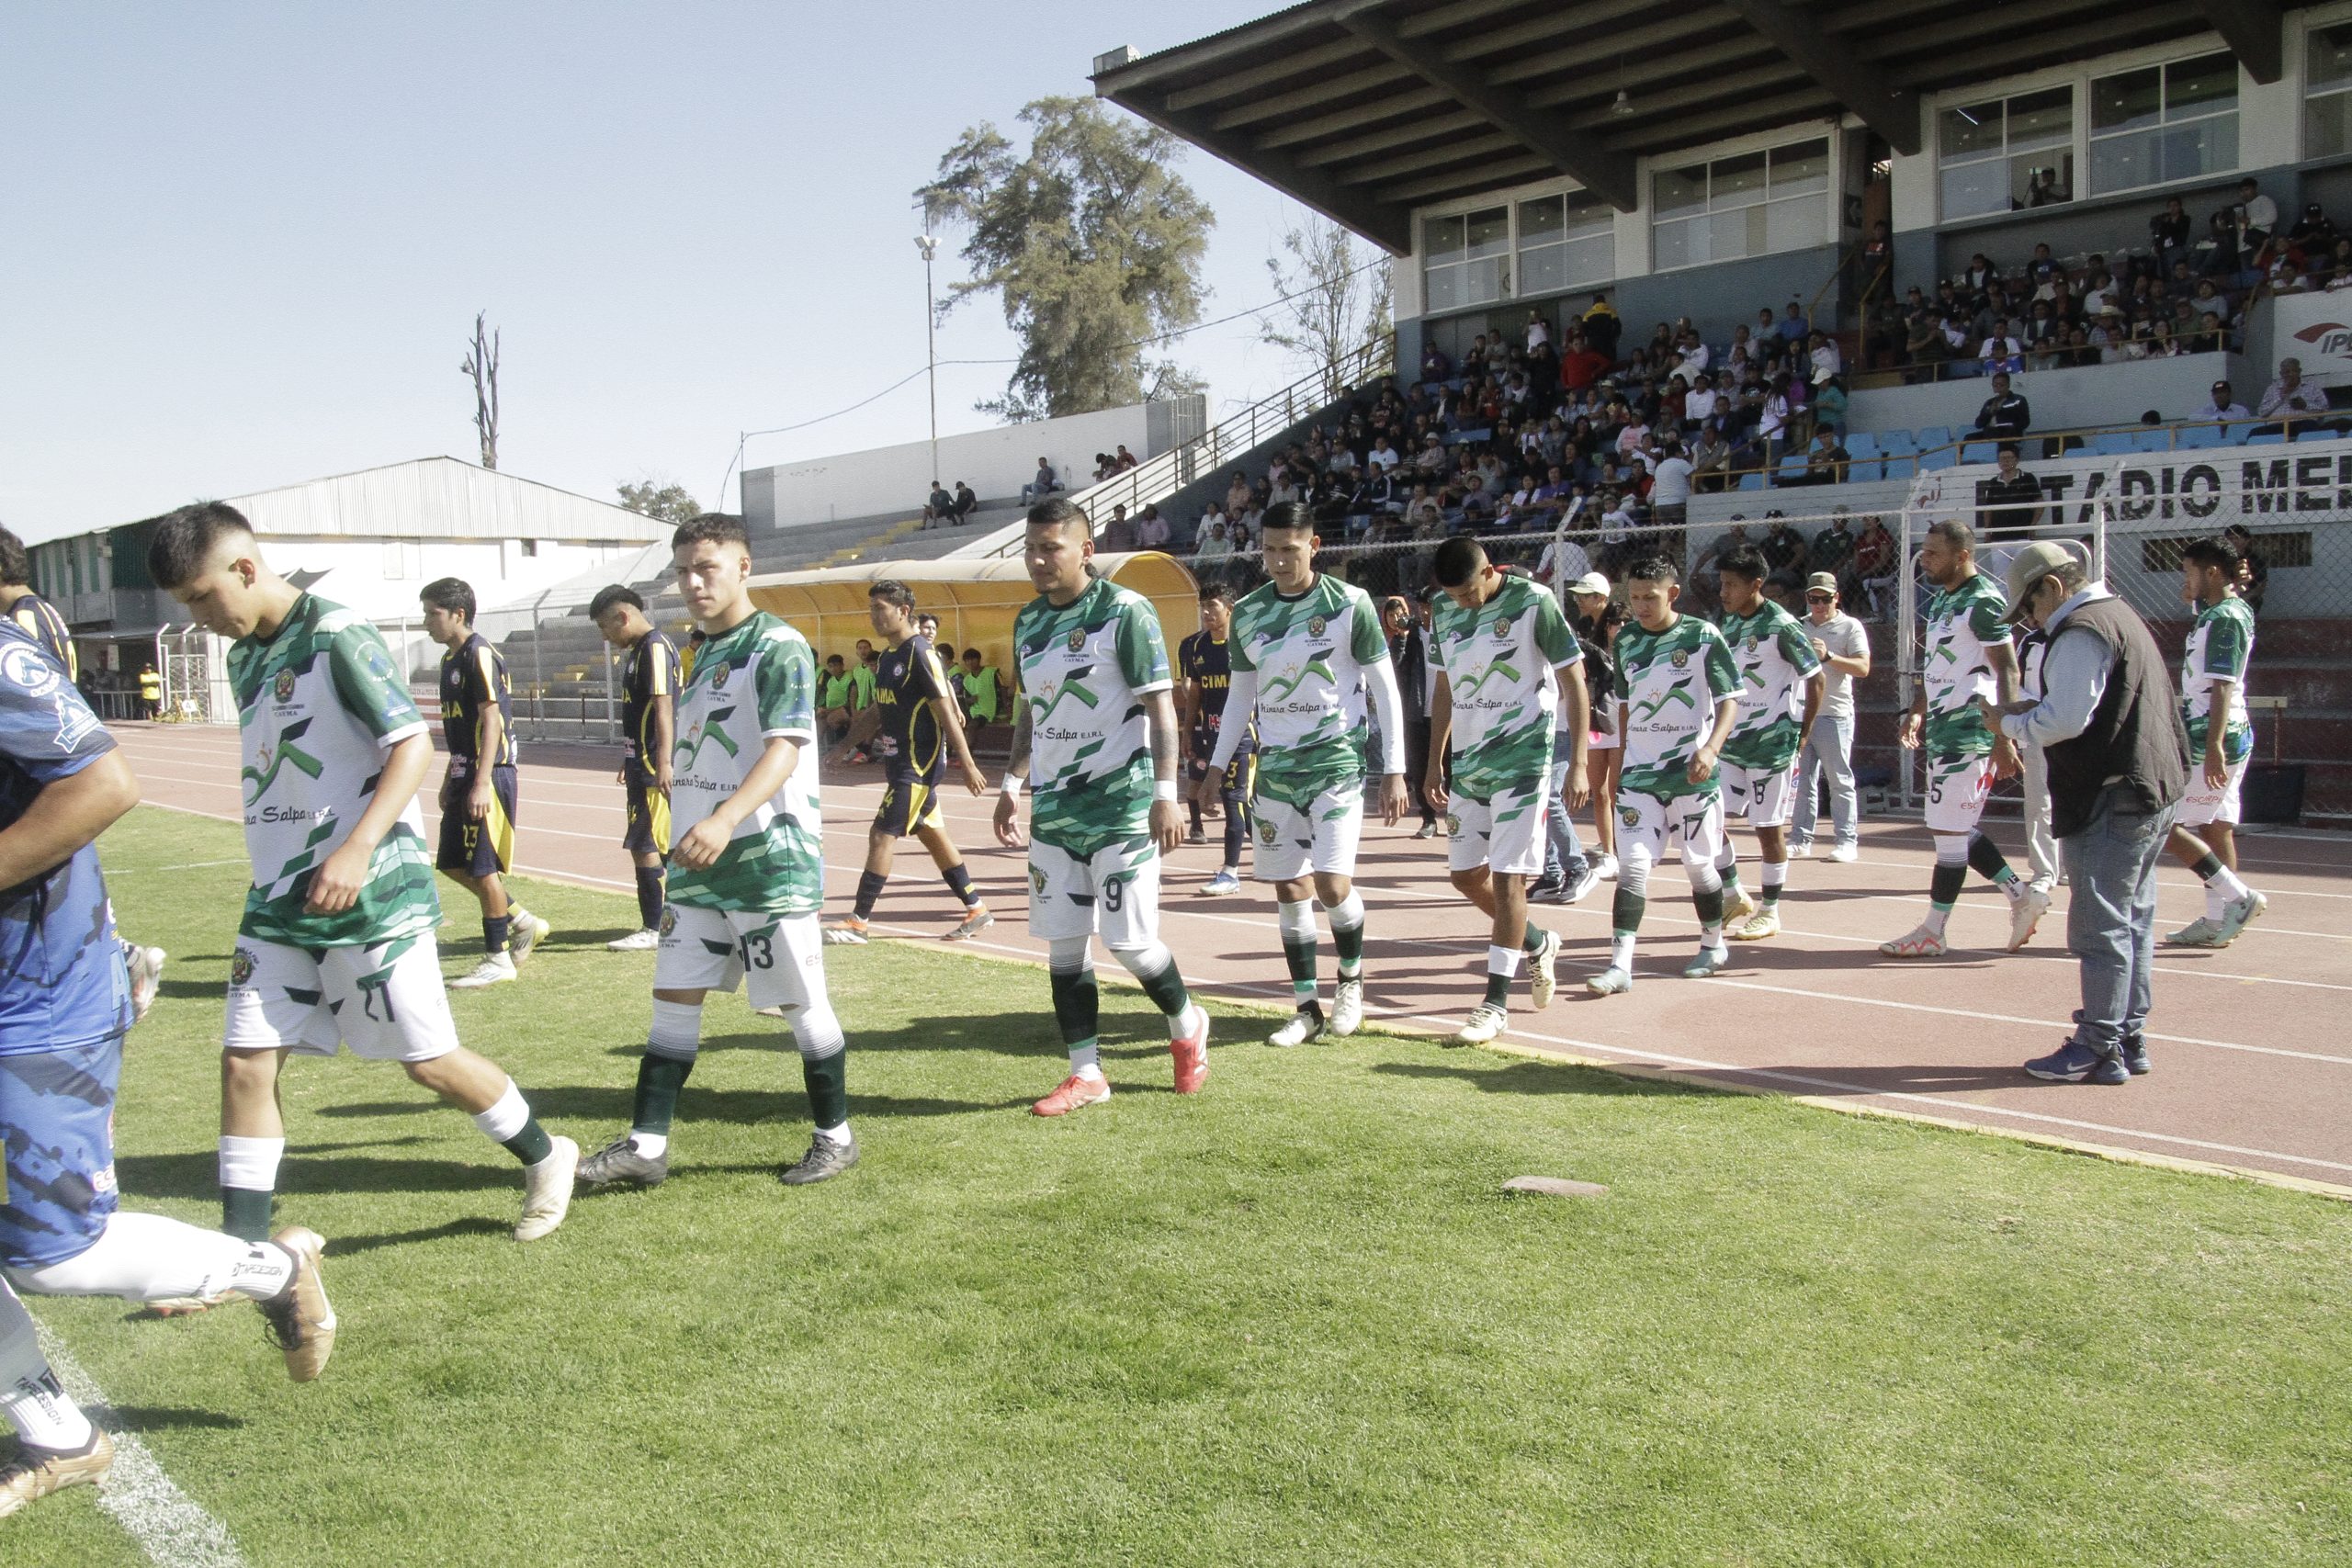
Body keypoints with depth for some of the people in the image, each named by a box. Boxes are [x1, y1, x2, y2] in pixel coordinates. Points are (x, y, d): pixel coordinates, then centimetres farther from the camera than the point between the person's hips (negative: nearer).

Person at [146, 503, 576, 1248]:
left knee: (427, 1059, 2)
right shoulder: (244, 656, 11)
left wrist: (357, 851, -27)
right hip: (280, 900, 8)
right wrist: (279, 875, 21)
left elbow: (414, 745, -19)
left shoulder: (337, 638, -14)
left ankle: (545, 1158, 24)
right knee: (246, 1060, 2)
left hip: (371, 897, -7)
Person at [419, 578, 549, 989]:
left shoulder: (479, 654, -13)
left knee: (482, 868, -4)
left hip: (490, 774, -10)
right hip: (466, 774, 10)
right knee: (453, 864, 12)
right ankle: (523, 923, 24)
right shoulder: (451, 658, 15)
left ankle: (498, 960, 6)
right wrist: (451, 779, 24)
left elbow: (491, 718, -19)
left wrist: (481, 784, -24)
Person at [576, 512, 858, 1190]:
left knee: (802, 1001, 2)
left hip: (770, 858, -8)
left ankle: (836, 1137, 17)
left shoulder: (780, 648, -13)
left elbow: (786, 748, -26)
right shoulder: (702, 651, 13)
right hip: (698, 859, 8)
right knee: (674, 996, 7)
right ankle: (645, 1146, 13)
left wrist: (725, 819, -40)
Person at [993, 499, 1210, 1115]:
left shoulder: (1125, 612, -11)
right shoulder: (1028, 622, 10)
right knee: (1063, 942, 5)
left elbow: (1160, 706, -12)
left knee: (1129, 941, -4)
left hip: (1122, 804, -6)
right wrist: (1012, 786, 17)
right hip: (1053, 809, 7)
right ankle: (1086, 1074, 15)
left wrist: (1166, 794, -18)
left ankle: (1187, 1027, 24)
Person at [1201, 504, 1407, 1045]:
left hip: (1337, 760, -4)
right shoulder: (1247, 613, 5)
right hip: (1276, 765, 4)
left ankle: (1351, 976, 15)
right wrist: (1218, 765, 11)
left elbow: (1384, 689, -3)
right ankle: (1307, 1007, 15)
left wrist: (1394, 771, -6)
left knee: (1332, 883, -14)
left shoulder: (1349, 604, -7)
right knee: (1289, 887, 4)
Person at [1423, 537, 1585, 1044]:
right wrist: (1434, 762, 15)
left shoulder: (1533, 603, -12)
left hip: (1523, 759, -6)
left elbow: (1574, 682, -10)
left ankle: (1495, 1003, 0)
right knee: (1466, 875, 10)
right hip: (1468, 760, 7)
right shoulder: (1445, 612, 5)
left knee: (1507, 877, -7)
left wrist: (1578, 764, -14)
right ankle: (1538, 944, 34)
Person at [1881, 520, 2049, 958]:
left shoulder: (1982, 601, -14)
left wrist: (2004, 739, -23)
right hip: (1942, 729, 10)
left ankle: (1932, 933, 2)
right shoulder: (1940, 602, 15)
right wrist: (1917, 713, 11)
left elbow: (2007, 671, -18)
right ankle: (2023, 896, 23)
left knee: (1949, 829, -4)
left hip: (1970, 731, -10)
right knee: (1957, 827, 14)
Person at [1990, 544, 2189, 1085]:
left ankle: (2098, 1050, -1)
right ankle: (2128, 1039, 21)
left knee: (2101, 927, -5)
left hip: (2112, 800, -10)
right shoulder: (2120, 616, 18)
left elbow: (2065, 720, -22)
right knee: (2133, 921, 14)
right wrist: (2031, 710, 12)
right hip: (2155, 793, 10)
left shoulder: (2081, 630, -15)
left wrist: (2010, 722, -5)